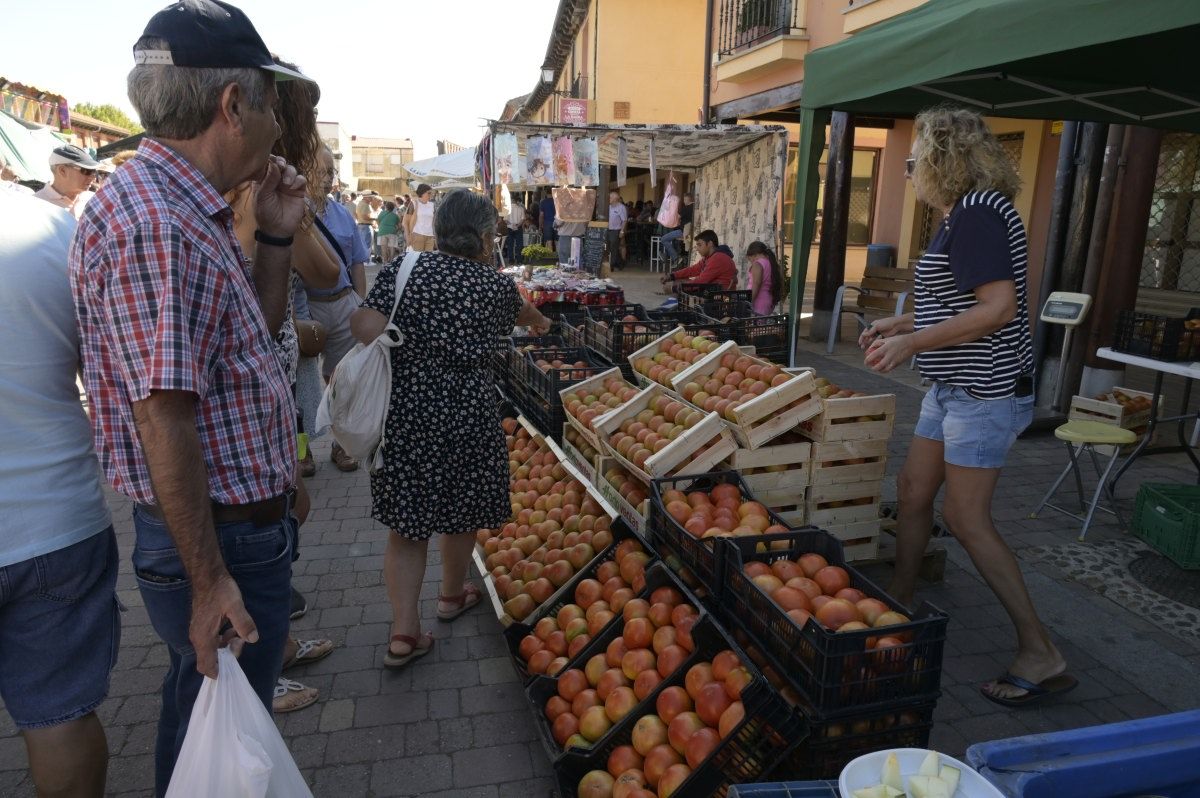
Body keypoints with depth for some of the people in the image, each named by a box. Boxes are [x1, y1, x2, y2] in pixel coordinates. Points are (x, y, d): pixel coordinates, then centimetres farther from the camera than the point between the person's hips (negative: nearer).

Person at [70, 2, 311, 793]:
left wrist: (277, 235, 5)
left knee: (201, 714, 27)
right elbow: (163, 418, -26)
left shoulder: (187, 209, 8)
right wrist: (209, 579, -21)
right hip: (222, 545, -10)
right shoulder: (154, 225, -24)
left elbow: (255, 333, 18)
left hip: (243, 524, 10)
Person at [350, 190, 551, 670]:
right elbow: (523, 312, 24)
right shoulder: (493, 284, 2)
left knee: (405, 521, 10)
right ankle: (453, 595, 41)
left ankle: (404, 632, 9)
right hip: (464, 412, -1)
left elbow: (366, 327, -12)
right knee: (461, 512, 20)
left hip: (400, 411, 1)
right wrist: (541, 322, 46)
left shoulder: (403, 269, 1)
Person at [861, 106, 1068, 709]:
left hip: (984, 390, -10)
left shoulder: (978, 213, -17)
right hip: (955, 386, 10)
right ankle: (899, 601, 30)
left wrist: (912, 343, -22)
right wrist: (904, 324, 17)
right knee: (913, 490, 14)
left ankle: (1041, 654, 7)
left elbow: (999, 307, -25)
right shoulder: (963, 215, 15)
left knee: (966, 518, -6)